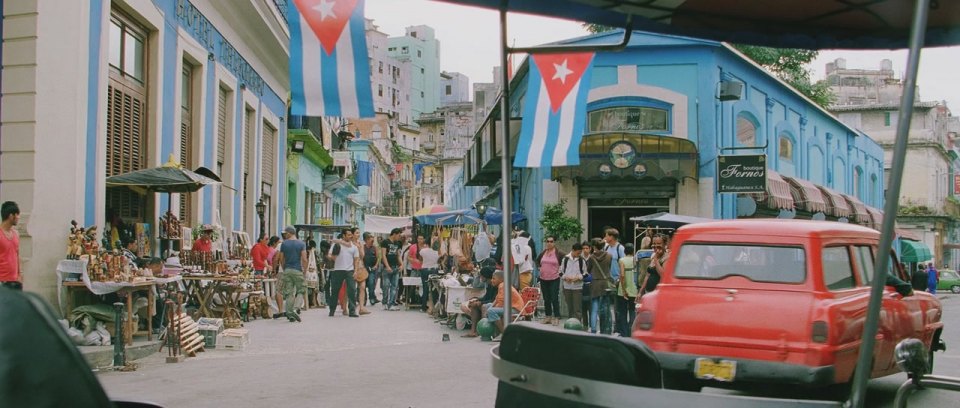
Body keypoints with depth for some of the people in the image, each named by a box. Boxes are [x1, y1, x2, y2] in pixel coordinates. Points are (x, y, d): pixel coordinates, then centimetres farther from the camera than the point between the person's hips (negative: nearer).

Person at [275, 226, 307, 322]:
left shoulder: (284, 244, 3)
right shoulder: (301, 244, -2)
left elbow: (281, 259, 7)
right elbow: (304, 259, -9)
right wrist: (305, 271, 1)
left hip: (287, 270, 2)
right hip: (298, 271, -2)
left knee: (288, 293, 5)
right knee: (300, 291, 7)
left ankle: (290, 314, 2)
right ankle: (295, 309, -13)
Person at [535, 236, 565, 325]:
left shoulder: (559, 253, -8)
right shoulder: (543, 252, 7)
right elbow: (537, 260, 24)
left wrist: (560, 269, -7)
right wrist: (540, 267, 10)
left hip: (554, 279, -5)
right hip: (543, 279, 5)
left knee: (554, 299, -6)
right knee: (546, 299, 11)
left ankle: (556, 318, 1)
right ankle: (548, 317, 19)